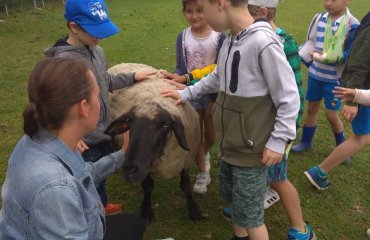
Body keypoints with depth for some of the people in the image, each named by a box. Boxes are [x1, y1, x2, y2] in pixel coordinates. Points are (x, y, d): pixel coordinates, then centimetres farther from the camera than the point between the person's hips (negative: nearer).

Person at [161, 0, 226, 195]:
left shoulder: (219, 36, -13)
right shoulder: (183, 37, -7)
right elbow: (181, 68, -4)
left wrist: (219, 97, -17)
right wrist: (175, 78, -24)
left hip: (213, 92, -1)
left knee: (211, 135, 15)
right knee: (197, 135, 11)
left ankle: (204, 154, 50)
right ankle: (202, 173, 29)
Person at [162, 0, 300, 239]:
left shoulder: (264, 43, -25)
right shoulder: (229, 41, 1)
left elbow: (289, 98, -19)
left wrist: (278, 141, -16)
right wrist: (186, 93, 18)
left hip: (252, 149, -8)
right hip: (229, 144, 8)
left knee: (249, 214, 8)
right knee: (233, 197, 26)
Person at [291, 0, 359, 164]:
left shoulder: (352, 26, -17)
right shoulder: (319, 19, -2)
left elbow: (350, 55, -19)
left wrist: (324, 57, -30)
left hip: (335, 79, -4)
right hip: (315, 75, 4)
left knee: (332, 115, 2)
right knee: (311, 109, 15)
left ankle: (342, 146, 26)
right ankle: (305, 141, 33)